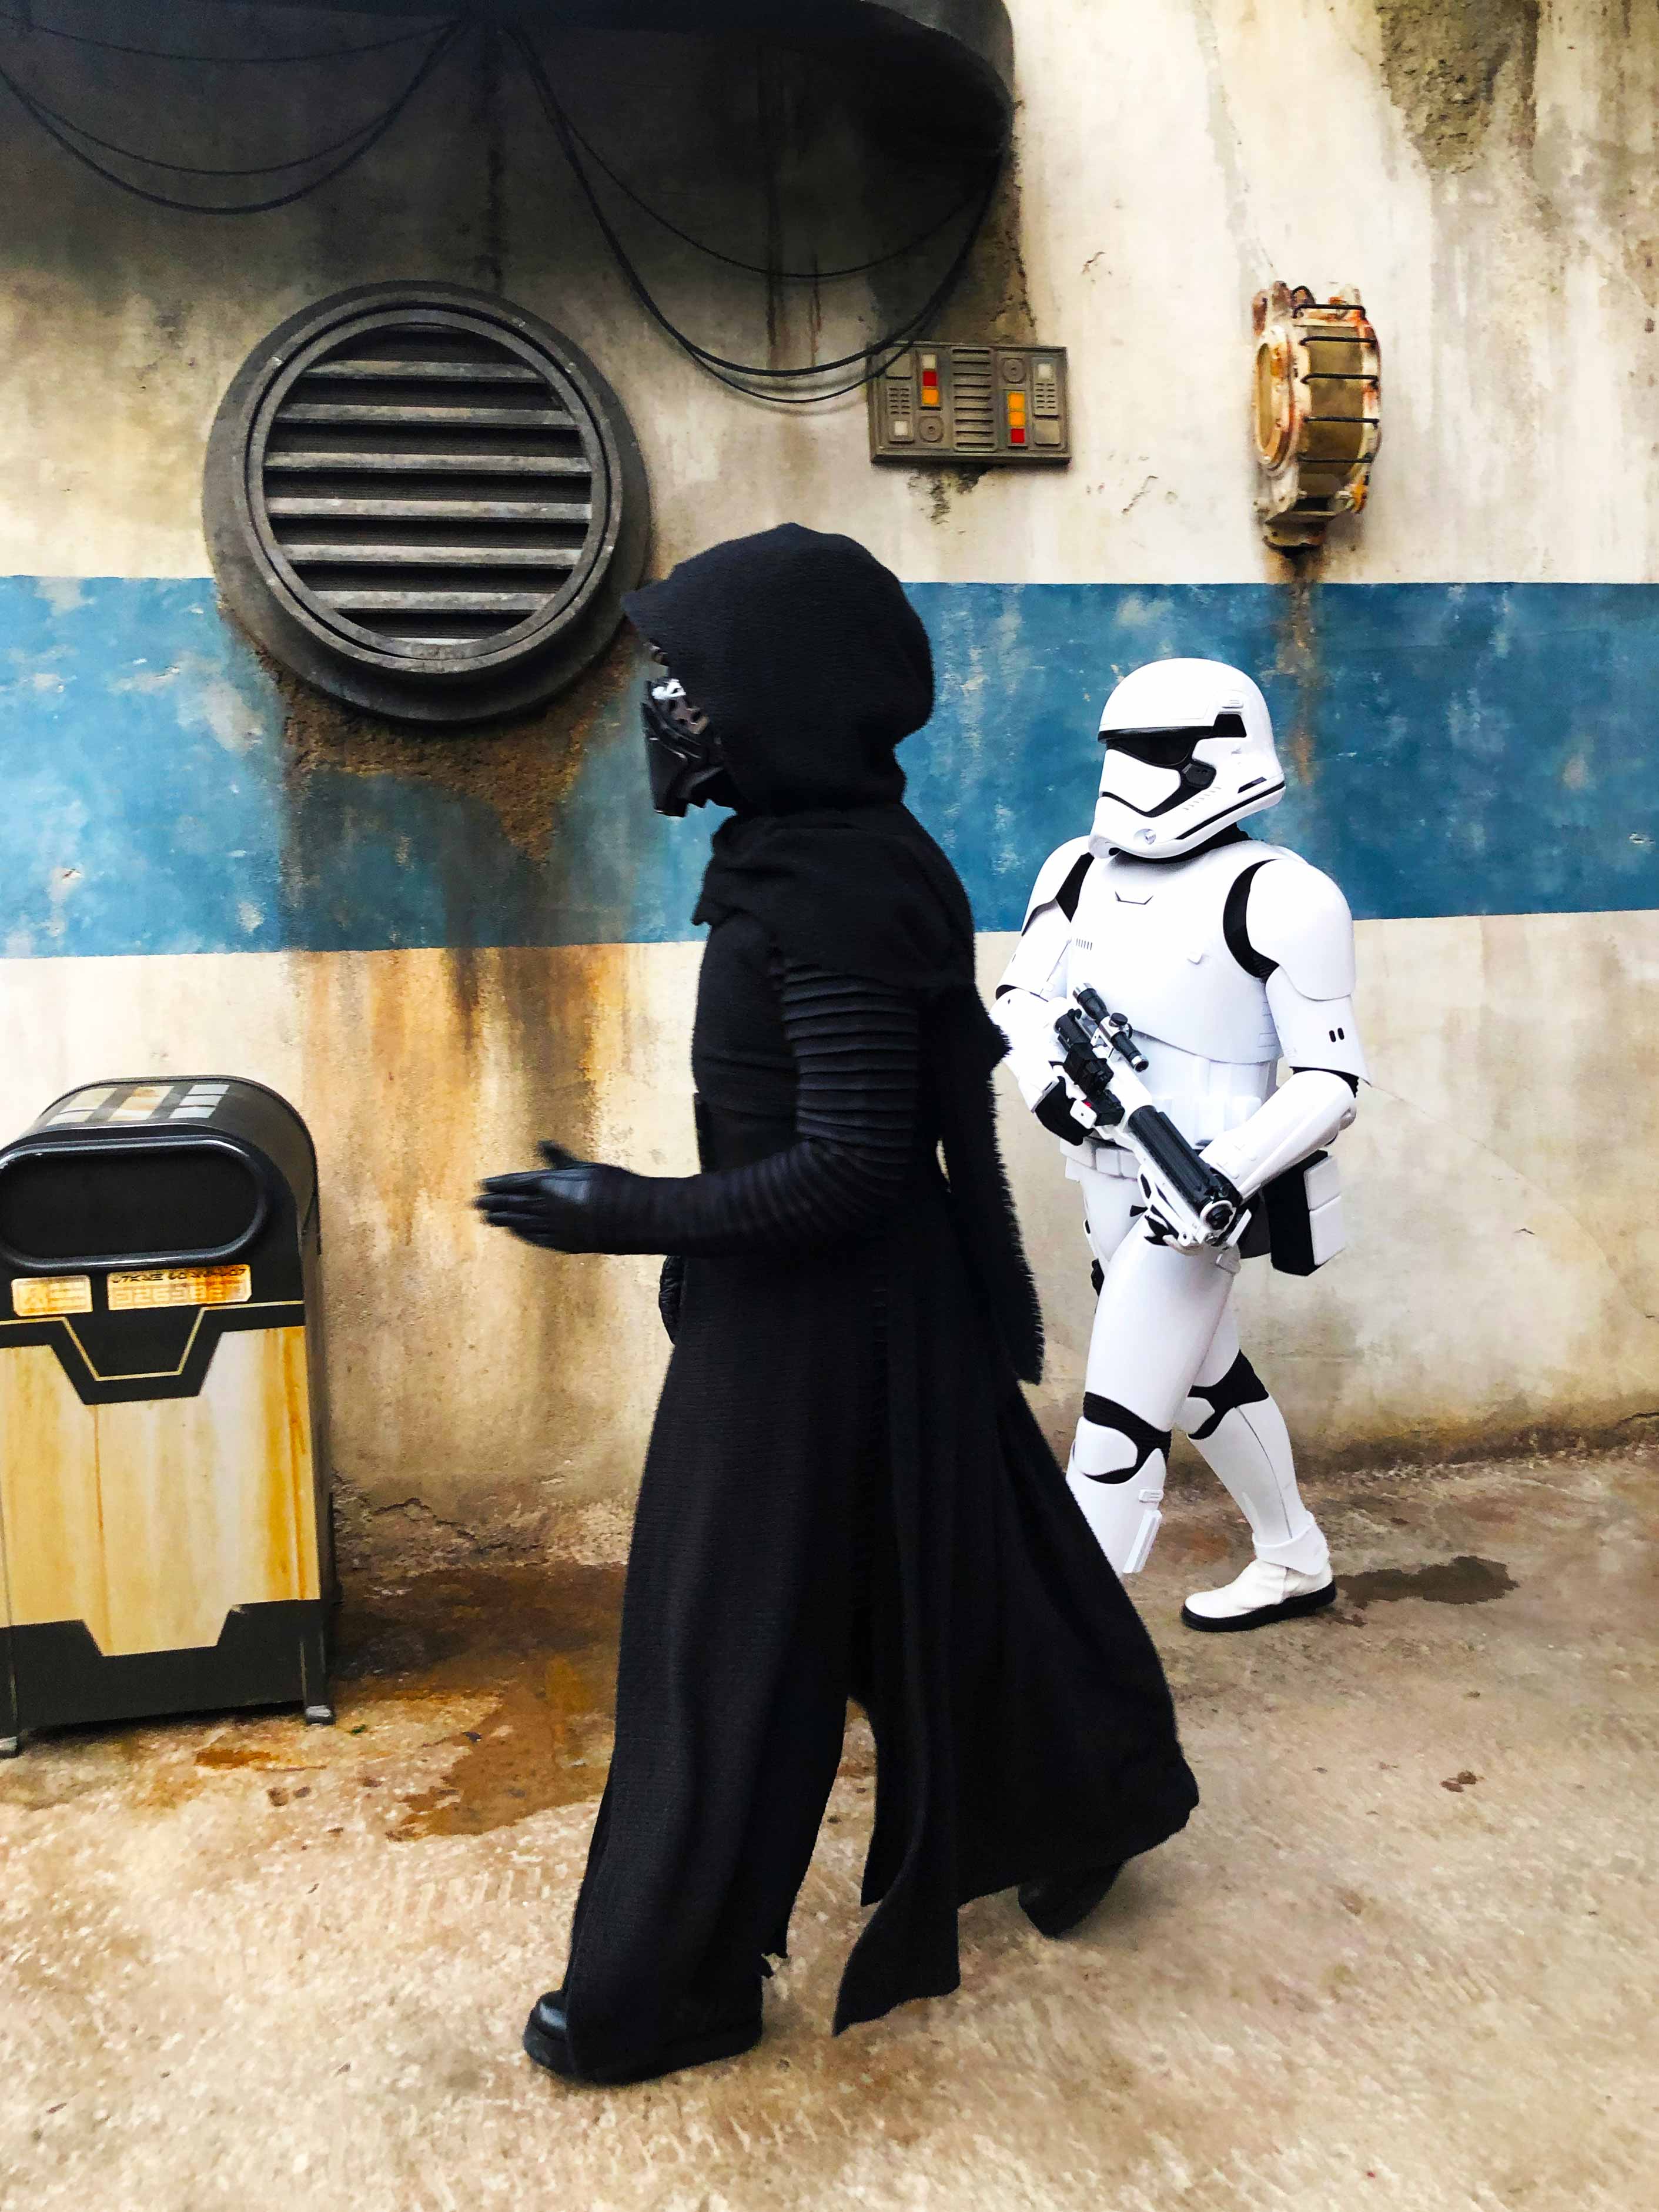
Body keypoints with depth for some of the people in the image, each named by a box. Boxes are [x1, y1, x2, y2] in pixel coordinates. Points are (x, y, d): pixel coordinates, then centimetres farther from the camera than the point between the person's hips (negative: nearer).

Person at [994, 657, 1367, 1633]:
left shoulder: (1276, 896, -16)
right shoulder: (1081, 870, 3)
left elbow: (1331, 1078, -14)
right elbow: (1023, 994, 11)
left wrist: (1231, 1173, -27)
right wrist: (1046, 1079, -10)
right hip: (1108, 1182, 7)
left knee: (1119, 1426, -5)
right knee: (1210, 1378, 23)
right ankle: (1297, 1565, 47)